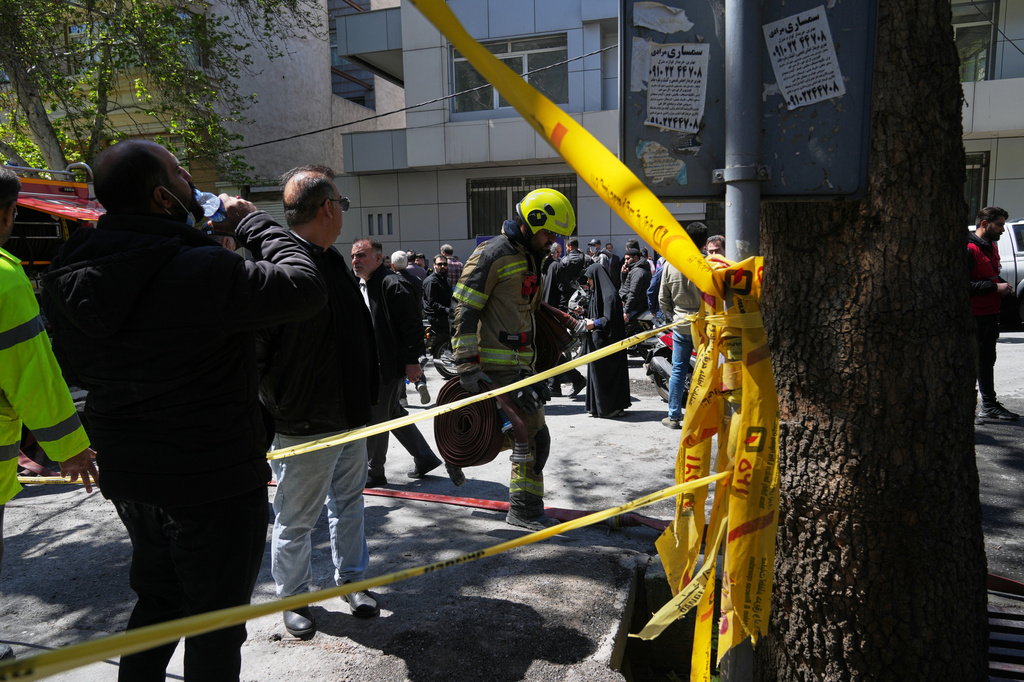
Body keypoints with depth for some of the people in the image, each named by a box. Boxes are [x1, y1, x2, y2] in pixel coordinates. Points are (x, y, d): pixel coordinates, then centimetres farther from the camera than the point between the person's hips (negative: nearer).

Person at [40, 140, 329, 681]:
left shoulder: (67, 278, -2)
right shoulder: (204, 271, -27)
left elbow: (74, 369, 11)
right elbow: (306, 288, -17)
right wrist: (251, 222, -6)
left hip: (126, 475, 7)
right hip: (216, 481, -7)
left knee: (158, 599, 28)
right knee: (216, 619, 12)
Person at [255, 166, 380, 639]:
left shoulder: (331, 260, 8)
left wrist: (365, 394, 18)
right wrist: (280, 407, -20)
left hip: (350, 417, 8)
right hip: (305, 428, -8)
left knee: (349, 502, 22)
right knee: (295, 520, 11)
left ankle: (351, 580, 41)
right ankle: (293, 599, 32)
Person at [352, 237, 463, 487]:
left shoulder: (391, 284, -16)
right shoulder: (361, 287, 14)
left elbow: (412, 324, -19)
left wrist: (412, 361, -21)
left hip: (389, 366, -10)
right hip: (371, 365, 10)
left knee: (375, 418, 0)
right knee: (393, 413, 17)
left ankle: (374, 473, 16)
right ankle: (425, 459, 29)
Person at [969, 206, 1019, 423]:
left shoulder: (991, 247, 16)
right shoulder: (968, 249, -15)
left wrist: (1004, 286, 9)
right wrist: (995, 287, -21)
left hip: (990, 315, 10)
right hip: (973, 316, -10)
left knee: (987, 361, 17)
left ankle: (990, 405, 28)